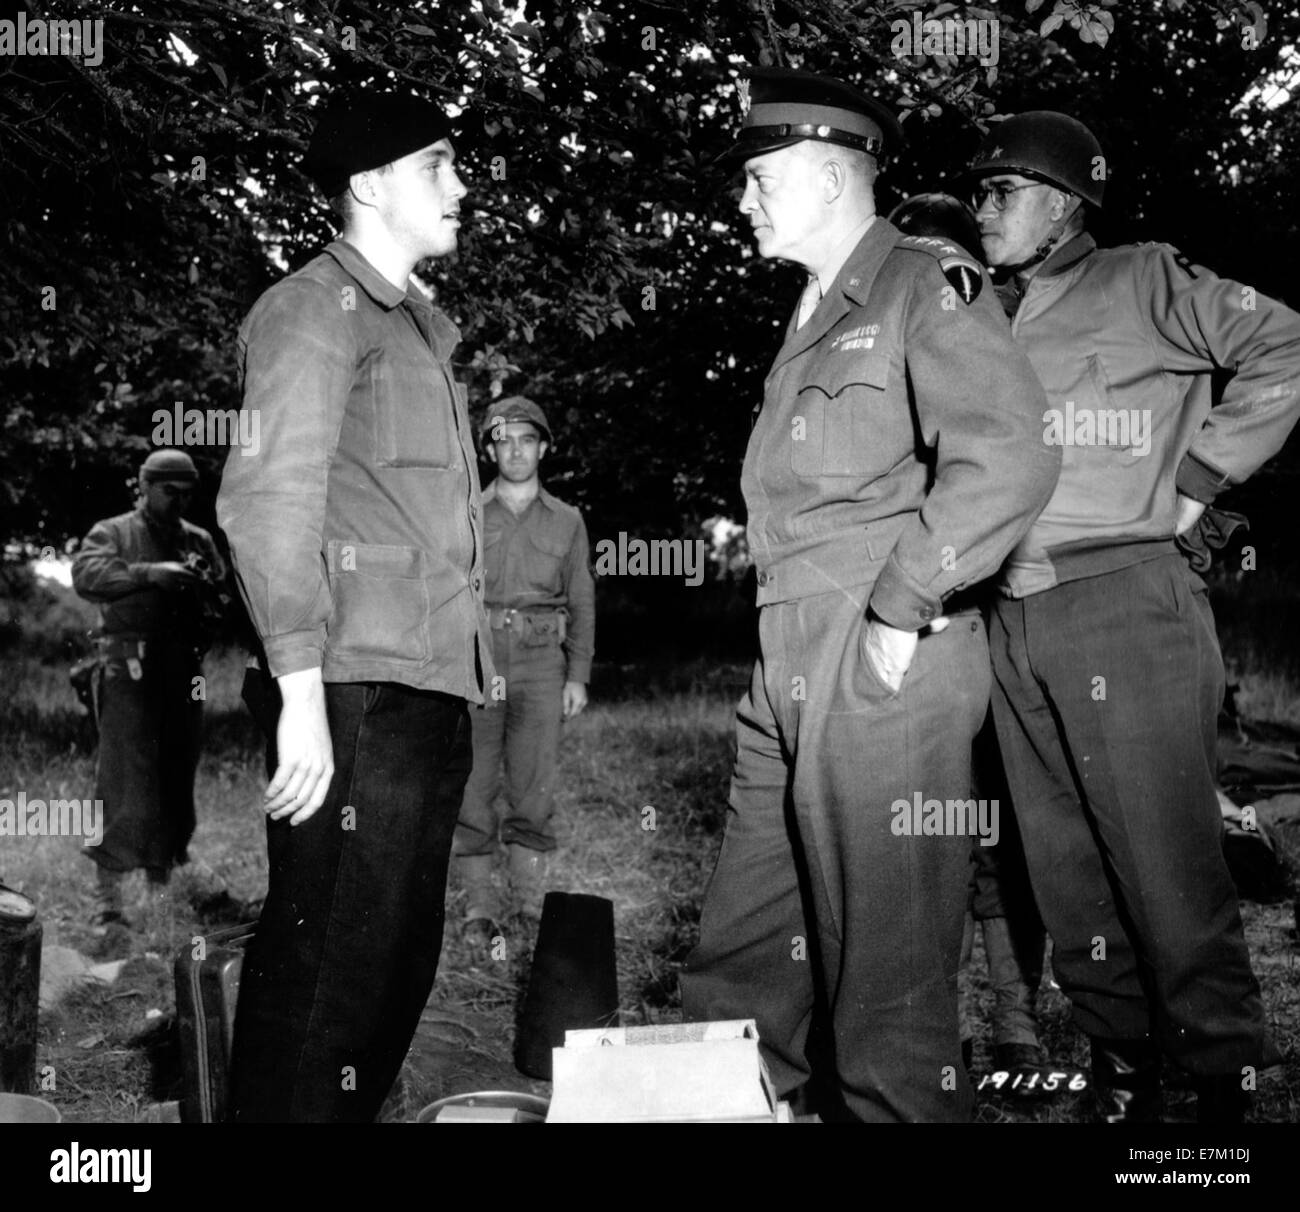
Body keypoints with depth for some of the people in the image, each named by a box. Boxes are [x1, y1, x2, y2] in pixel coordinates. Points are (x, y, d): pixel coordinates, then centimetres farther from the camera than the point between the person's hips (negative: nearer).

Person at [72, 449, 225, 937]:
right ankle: (106, 895, -6)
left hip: (183, 675, 5)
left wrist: (210, 589, -12)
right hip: (130, 671, -5)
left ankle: (163, 881, 21)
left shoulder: (199, 541, 17)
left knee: (177, 779, 9)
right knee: (125, 779, -10)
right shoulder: (112, 532, 5)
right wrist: (149, 573, -24)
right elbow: (86, 573, -13)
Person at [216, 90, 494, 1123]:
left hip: (431, 692, 9)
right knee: (329, 963, -4)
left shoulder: (418, 324, 22)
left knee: (401, 957, 15)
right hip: (358, 697, -9)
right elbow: (267, 500, -15)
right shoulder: (317, 307, -4)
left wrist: (460, 677, 15)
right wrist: (302, 690, -21)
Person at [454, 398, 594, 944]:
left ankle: (529, 902, 5)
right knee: (473, 787, -2)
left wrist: (578, 675, 5)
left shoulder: (567, 521, 13)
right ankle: (479, 908, 5)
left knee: (534, 790, -3)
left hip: (541, 660, 1)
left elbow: (582, 602, 13)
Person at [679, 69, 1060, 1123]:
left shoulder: (928, 285, -4)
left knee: (887, 990, 1)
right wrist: (785, 661, 14)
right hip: (789, 680, 8)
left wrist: (901, 610, -17)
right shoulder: (817, 317, 21)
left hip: (882, 672, -8)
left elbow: (1011, 457, -19)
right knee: (738, 968, 13)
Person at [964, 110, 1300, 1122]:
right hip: (1013, 621, 6)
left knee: (1167, 866, -3)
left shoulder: (1144, 282, 2)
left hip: (1126, 606, -6)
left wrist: (1198, 477, -5)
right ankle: (1122, 1066, 23)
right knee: (1066, 867, 10)